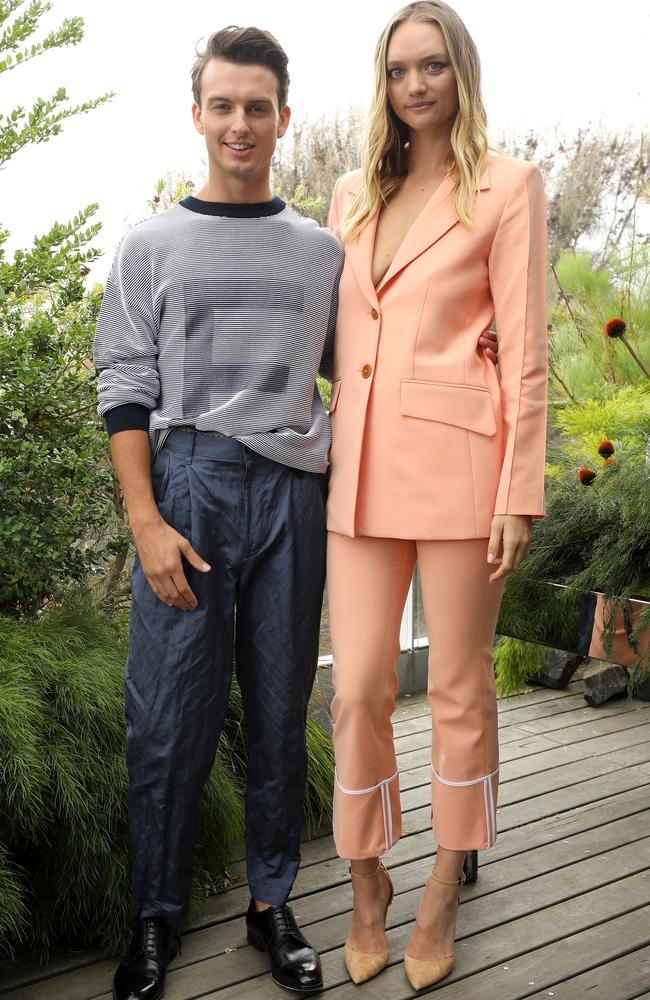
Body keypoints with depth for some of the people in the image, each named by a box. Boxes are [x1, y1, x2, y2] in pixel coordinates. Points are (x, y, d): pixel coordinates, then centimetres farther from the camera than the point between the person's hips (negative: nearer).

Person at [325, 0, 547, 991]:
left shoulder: (508, 187, 1)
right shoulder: (352, 195, 16)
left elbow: (525, 350, -4)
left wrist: (520, 493, -9)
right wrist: (328, 457, 14)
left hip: (458, 459, -4)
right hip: (362, 464, 4)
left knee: (459, 689, 6)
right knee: (358, 690, 4)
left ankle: (444, 895, 26)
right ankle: (367, 885, 25)